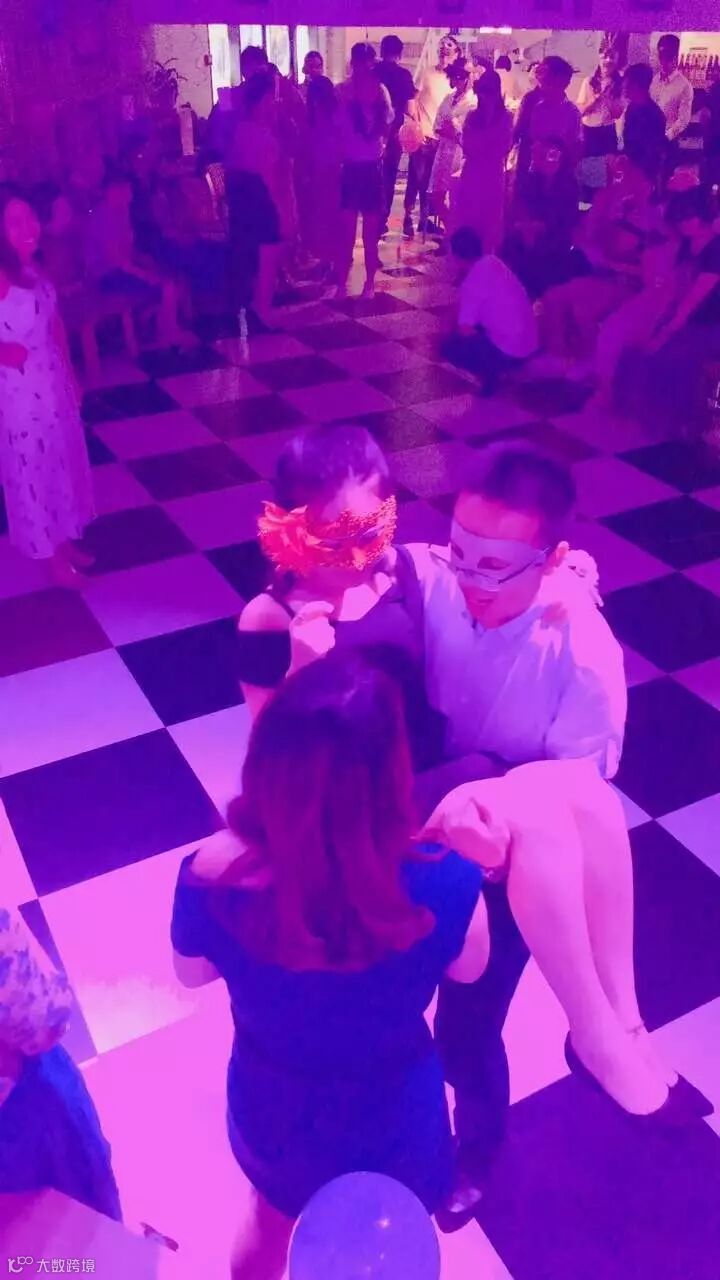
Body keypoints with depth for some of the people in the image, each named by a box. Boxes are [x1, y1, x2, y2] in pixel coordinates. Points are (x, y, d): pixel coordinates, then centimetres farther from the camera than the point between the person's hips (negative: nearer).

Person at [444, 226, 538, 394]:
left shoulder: (472, 282, -18)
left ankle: (490, 371, -3)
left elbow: (465, 330, -16)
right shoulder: (493, 262, 6)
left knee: (449, 348, 3)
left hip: (509, 348, -8)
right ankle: (496, 367, 15)